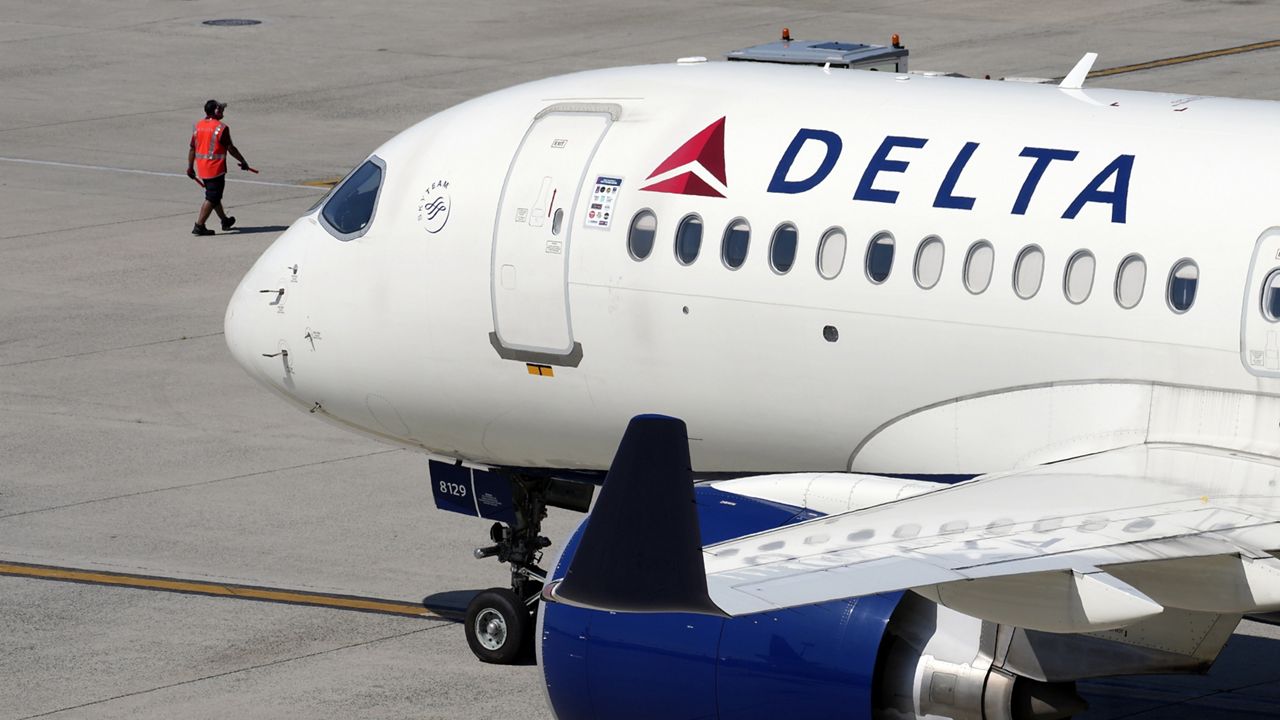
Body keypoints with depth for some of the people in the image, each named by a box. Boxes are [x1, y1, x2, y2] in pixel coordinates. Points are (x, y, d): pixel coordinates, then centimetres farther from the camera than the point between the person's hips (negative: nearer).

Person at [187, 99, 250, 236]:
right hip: (215, 168, -7)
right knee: (212, 198, -2)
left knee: (214, 195, 20)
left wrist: (190, 167, 15)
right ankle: (199, 226, -6)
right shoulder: (221, 127, -14)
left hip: (201, 168, 7)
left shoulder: (198, 126, 5)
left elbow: (192, 148, 8)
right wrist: (243, 162, 1)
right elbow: (230, 148, -10)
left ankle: (225, 221, 37)